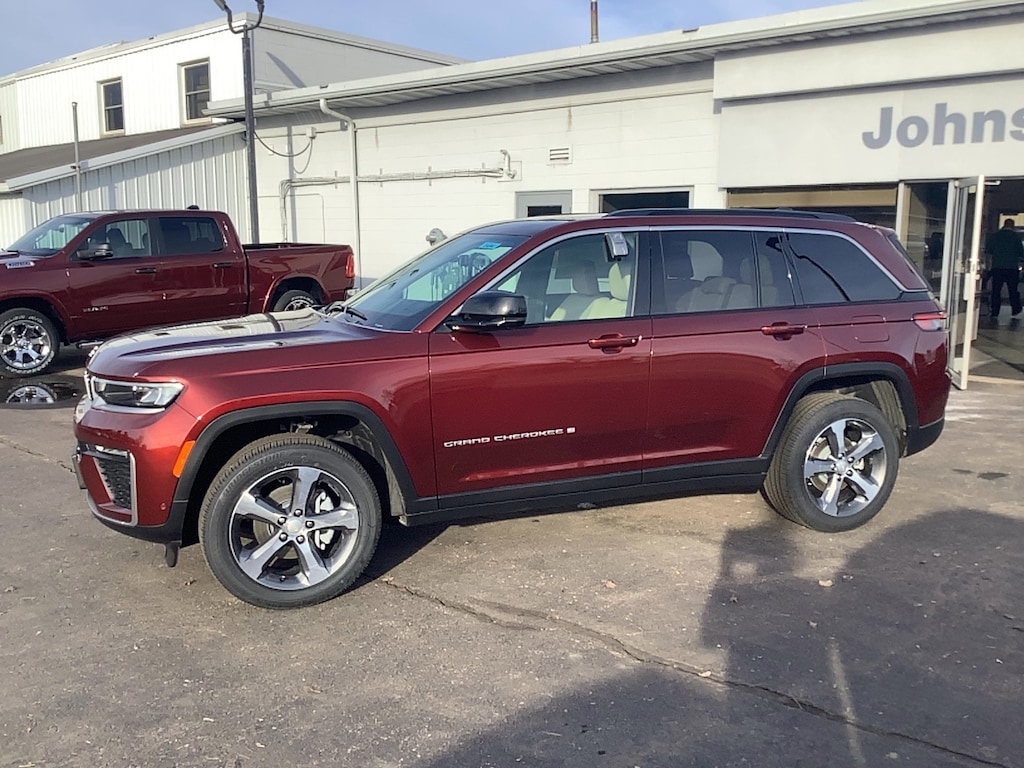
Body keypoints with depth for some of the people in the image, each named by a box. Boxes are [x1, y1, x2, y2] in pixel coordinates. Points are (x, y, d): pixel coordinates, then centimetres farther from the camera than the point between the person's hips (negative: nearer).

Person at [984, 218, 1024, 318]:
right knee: (1013, 290, 7)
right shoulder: (1016, 236, -3)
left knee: (996, 290, 3)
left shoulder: (994, 235, 2)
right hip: (1012, 267, -1)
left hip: (997, 266, 1)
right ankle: (1016, 311, 7)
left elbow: (988, 250, 5)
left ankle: (994, 312, -1)